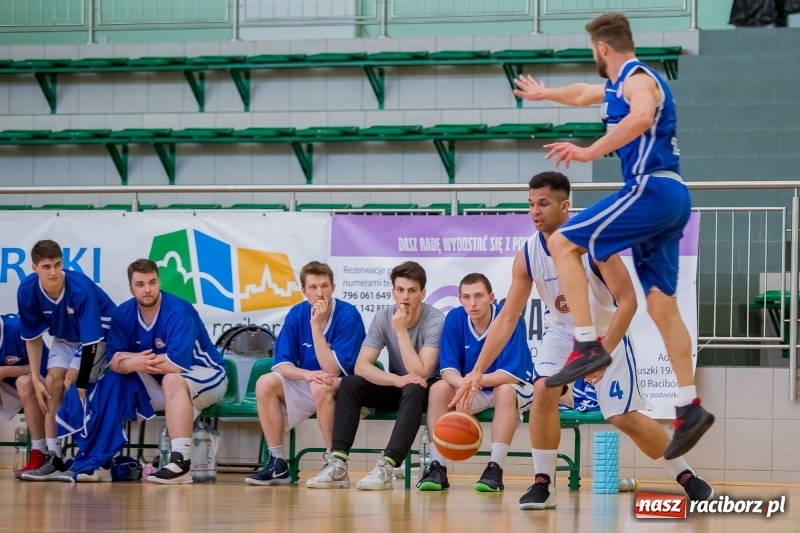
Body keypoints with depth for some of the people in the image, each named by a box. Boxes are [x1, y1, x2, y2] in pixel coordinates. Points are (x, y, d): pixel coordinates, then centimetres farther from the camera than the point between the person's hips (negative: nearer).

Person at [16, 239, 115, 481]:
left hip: (100, 335, -5)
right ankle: (50, 455, -10)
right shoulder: (27, 291, -22)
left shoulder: (81, 288, -36)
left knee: (68, 384, -22)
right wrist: (36, 379, -12)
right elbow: (33, 337, -7)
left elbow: (90, 341, -33)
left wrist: (80, 386, -34)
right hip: (65, 338, 5)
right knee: (52, 383, -14)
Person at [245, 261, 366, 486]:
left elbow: (332, 369, -22)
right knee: (266, 383, -19)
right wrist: (307, 374, -27)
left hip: (345, 386, -5)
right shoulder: (297, 314, -4)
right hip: (306, 384, 5)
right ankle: (277, 464, -15)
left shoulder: (348, 315, -18)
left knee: (320, 387, -37)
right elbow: (281, 364, -6)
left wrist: (316, 326, -27)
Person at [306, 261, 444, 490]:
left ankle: (386, 467, -45)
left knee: (413, 390, -38)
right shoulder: (383, 317, -9)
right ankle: (338, 465, -29)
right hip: (395, 387, 4)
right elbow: (361, 366, -17)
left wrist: (401, 331, -29)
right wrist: (398, 380, -33)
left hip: (424, 391, -4)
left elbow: (420, 373, -28)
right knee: (349, 384, -21)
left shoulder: (435, 320, -21)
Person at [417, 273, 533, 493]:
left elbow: (512, 374, -26)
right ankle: (437, 467, -25)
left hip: (515, 388, -4)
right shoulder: (455, 319, -11)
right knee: (438, 389, -22)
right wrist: (463, 384, -36)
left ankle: (495, 469, -36)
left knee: (505, 391, -36)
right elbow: (448, 369, -13)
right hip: (473, 392, 4)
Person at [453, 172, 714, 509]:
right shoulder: (528, 255, -14)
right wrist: (477, 372, -17)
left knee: (624, 418, -7)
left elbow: (627, 301, -24)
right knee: (543, 390, -23)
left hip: (607, 333, -3)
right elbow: (507, 318, -11)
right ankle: (543, 485, -10)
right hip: (562, 332, 3)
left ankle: (686, 477, 12)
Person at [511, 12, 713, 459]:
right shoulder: (620, 86, 23)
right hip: (670, 200, 10)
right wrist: (544, 94, 61)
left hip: (652, 188, -10)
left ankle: (588, 346, -17)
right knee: (661, 303, 6)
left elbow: (643, 116, -31)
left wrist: (591, 152, -30)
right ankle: (690, 408, 2)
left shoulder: (638, 78, -7)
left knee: (563, 243, -9)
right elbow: (584, 93, 46)